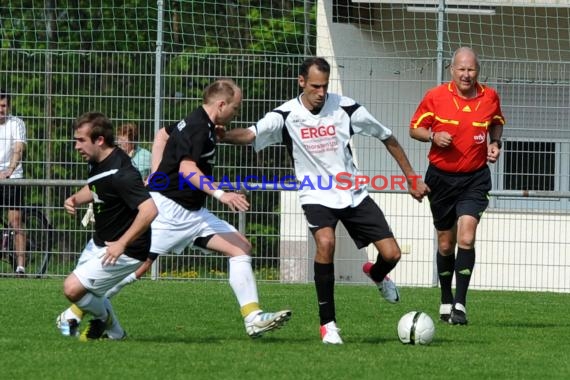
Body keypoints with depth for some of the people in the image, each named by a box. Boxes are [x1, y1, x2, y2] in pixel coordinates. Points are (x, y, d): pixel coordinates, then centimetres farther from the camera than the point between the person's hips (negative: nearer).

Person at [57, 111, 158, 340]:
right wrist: (75, 200, 0)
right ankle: (114, 333, 41)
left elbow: (149, 210, -38)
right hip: (99, 243, 10)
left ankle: (103, 319, 13)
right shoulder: (97, 163, 0)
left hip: (124, 250, -10)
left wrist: (121, 244, -34)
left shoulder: (120, 173, -30)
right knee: (82, 289, 22)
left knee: (73, 288, -17)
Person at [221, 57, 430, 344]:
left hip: (353, 195, 2)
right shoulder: (286, 116, -10)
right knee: (325, 242, -32)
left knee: (391, 254, -5)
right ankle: (327, 323, -19)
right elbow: (250, 135, -26)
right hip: (317, 196, -2)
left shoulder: (345, 108, -6)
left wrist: (412, 178, 8)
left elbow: (387, 138, 6)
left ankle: (376, 275, 36)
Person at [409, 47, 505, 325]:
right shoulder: (435, 97, -7)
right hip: (441, 176, 0)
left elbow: (497, 122, 19)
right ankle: (446, 301, 29)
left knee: (466, 236, -18)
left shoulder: (490, 97, -2)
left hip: (475, 179, 0)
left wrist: (495, 143, -1)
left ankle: (459, 304, -17)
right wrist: (433, 137, -18)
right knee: (445, 242, 10)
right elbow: (415, 128, 2)